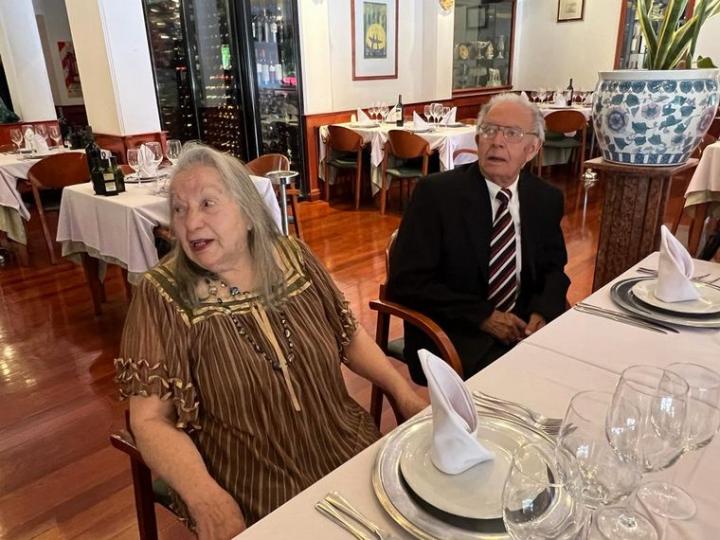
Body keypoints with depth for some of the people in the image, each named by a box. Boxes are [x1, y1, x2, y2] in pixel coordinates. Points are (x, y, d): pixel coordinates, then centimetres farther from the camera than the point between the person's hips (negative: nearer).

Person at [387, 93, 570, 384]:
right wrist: (483, 315, -18)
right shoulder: (435, 192, -11)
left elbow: (553, 269, 15)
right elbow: (406, 281, -14)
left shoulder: (546, 198, 3)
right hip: (453, 333, -5)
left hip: (524, 325, 5)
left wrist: (543, 311, -7)